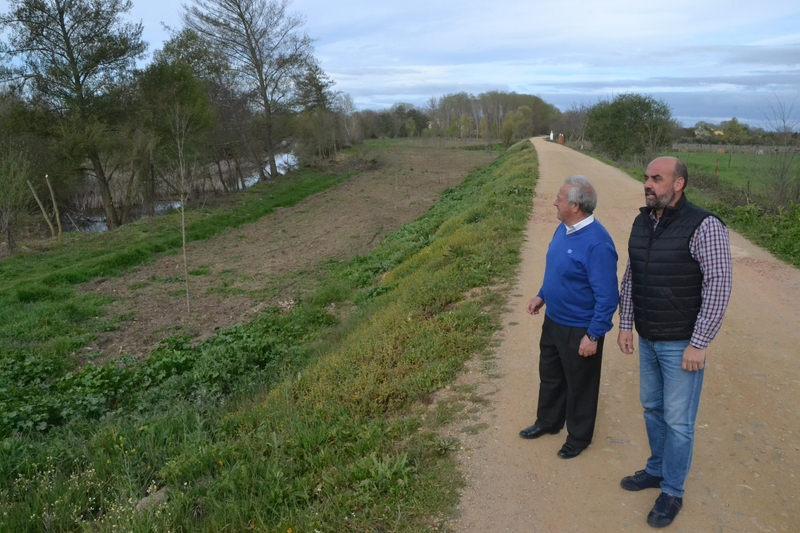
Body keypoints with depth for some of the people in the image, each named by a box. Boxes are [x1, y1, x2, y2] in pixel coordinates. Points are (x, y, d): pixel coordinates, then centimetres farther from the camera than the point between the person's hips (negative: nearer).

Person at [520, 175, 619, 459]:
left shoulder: (597, 243, -28)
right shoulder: (563, 228, -1)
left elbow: (607, 296, -25)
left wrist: (593, 336, -22)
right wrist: (542, 296, 11)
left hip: (579, 330, -8)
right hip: (553, 321, 8)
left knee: (579, 385, 13)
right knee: (550, 375, 24)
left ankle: (579, 437, 33)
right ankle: (548, 422, 45)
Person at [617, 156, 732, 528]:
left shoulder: (703, 226, -18)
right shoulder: (642, 223, 3)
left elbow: (718, 287, -19)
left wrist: (699, 344, -19)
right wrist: (625, 324, 8)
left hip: (682, 343, -6)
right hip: (648, 340, 7)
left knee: (678, 421, 6)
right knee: (652, 408, 20)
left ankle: (672, 492, 23)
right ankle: (657, 470, 40)